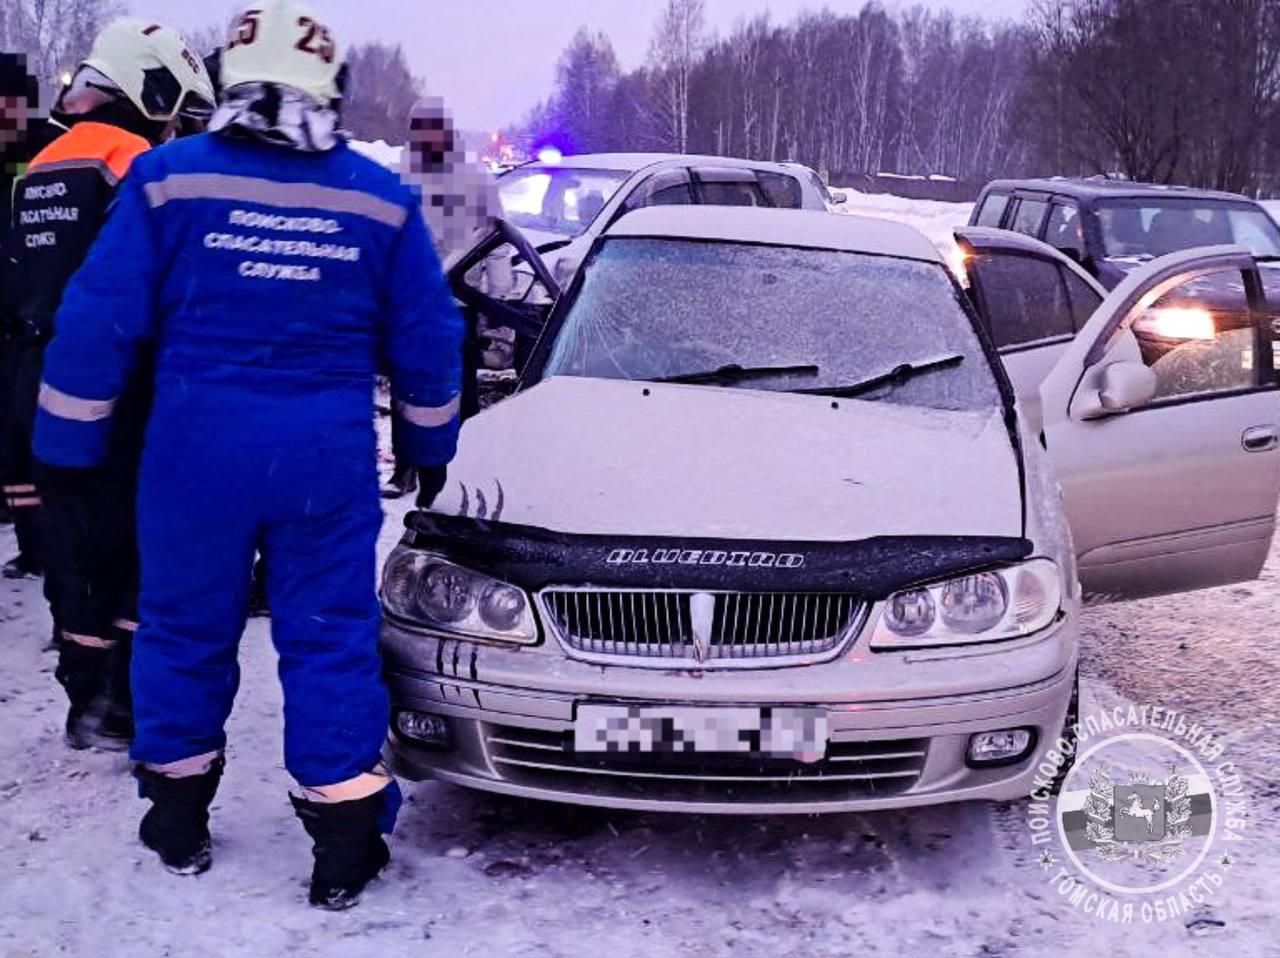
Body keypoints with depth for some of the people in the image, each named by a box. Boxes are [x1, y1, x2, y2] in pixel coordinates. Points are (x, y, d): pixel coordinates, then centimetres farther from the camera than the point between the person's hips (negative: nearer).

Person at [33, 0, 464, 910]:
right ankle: (346, 841, 9)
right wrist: (426, 448, 20)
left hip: (197, 447, 0)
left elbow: (99, 322, -4)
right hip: (329, 455, 1)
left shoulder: (170, 178, -3)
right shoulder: (381, 197, 3)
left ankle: (178, 818, 29)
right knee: (332, 639, 6)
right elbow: (427, 339, 8)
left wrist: (67, 442, 5)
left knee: (185, 629, 14)